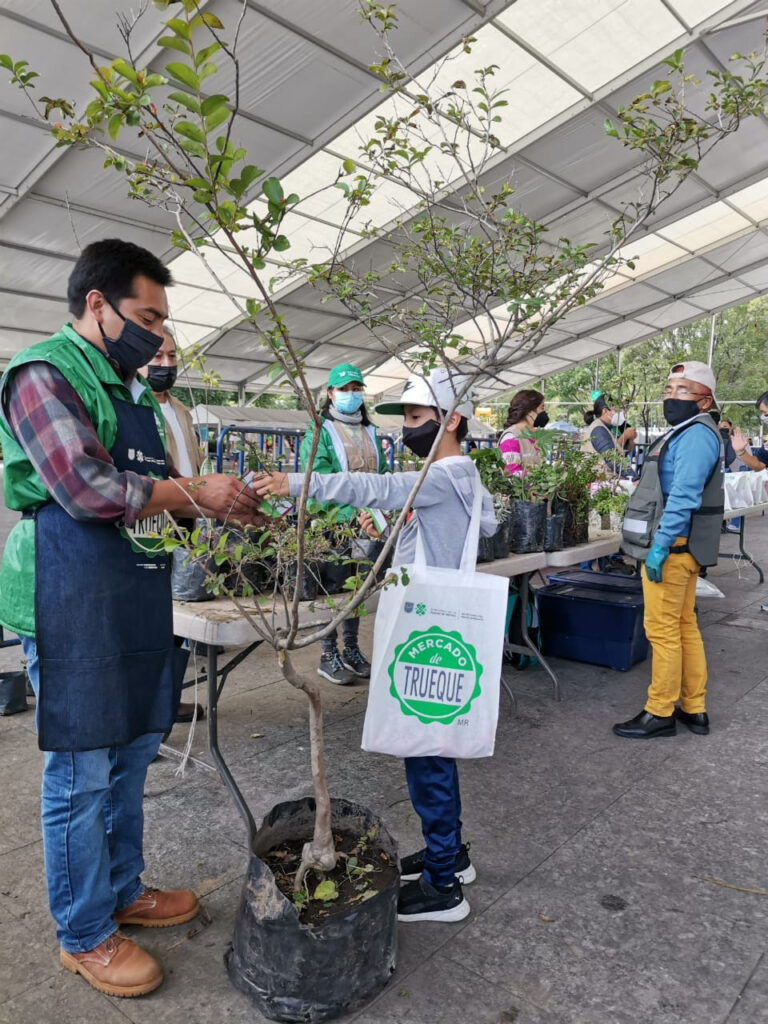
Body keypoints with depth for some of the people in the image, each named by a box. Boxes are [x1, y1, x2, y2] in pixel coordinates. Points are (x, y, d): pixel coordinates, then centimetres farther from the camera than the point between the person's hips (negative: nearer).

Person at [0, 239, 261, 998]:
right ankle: (84, 936, 25)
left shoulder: (129, 389, 17)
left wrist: (223, 503, 7)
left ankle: (124, 892, 38)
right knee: (81, 775, 5)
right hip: (74, 606, -9)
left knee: (132, 755, 18)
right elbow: (88, 490, -22)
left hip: (138, 601, 9)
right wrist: (195, 493, -13)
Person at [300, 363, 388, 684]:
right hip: (333, 523, -6)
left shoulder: (370, 432, 18)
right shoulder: (320, 430, -1)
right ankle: (328, 655, 11)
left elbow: (382, 473, 16)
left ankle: (351, 649, 25)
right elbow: (314, 472, -13)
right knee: (332, 587, 0)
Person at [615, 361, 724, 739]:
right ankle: (694, 709, 25)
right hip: (679, 546, 11)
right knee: (684, 627, 15)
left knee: (662, 630, -4)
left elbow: (683, 497, -24)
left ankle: (660, 713, 7)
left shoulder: (696, 435, -15)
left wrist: (660, 545, -26)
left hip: (673, 547, -11)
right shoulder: (685, 434, 19)